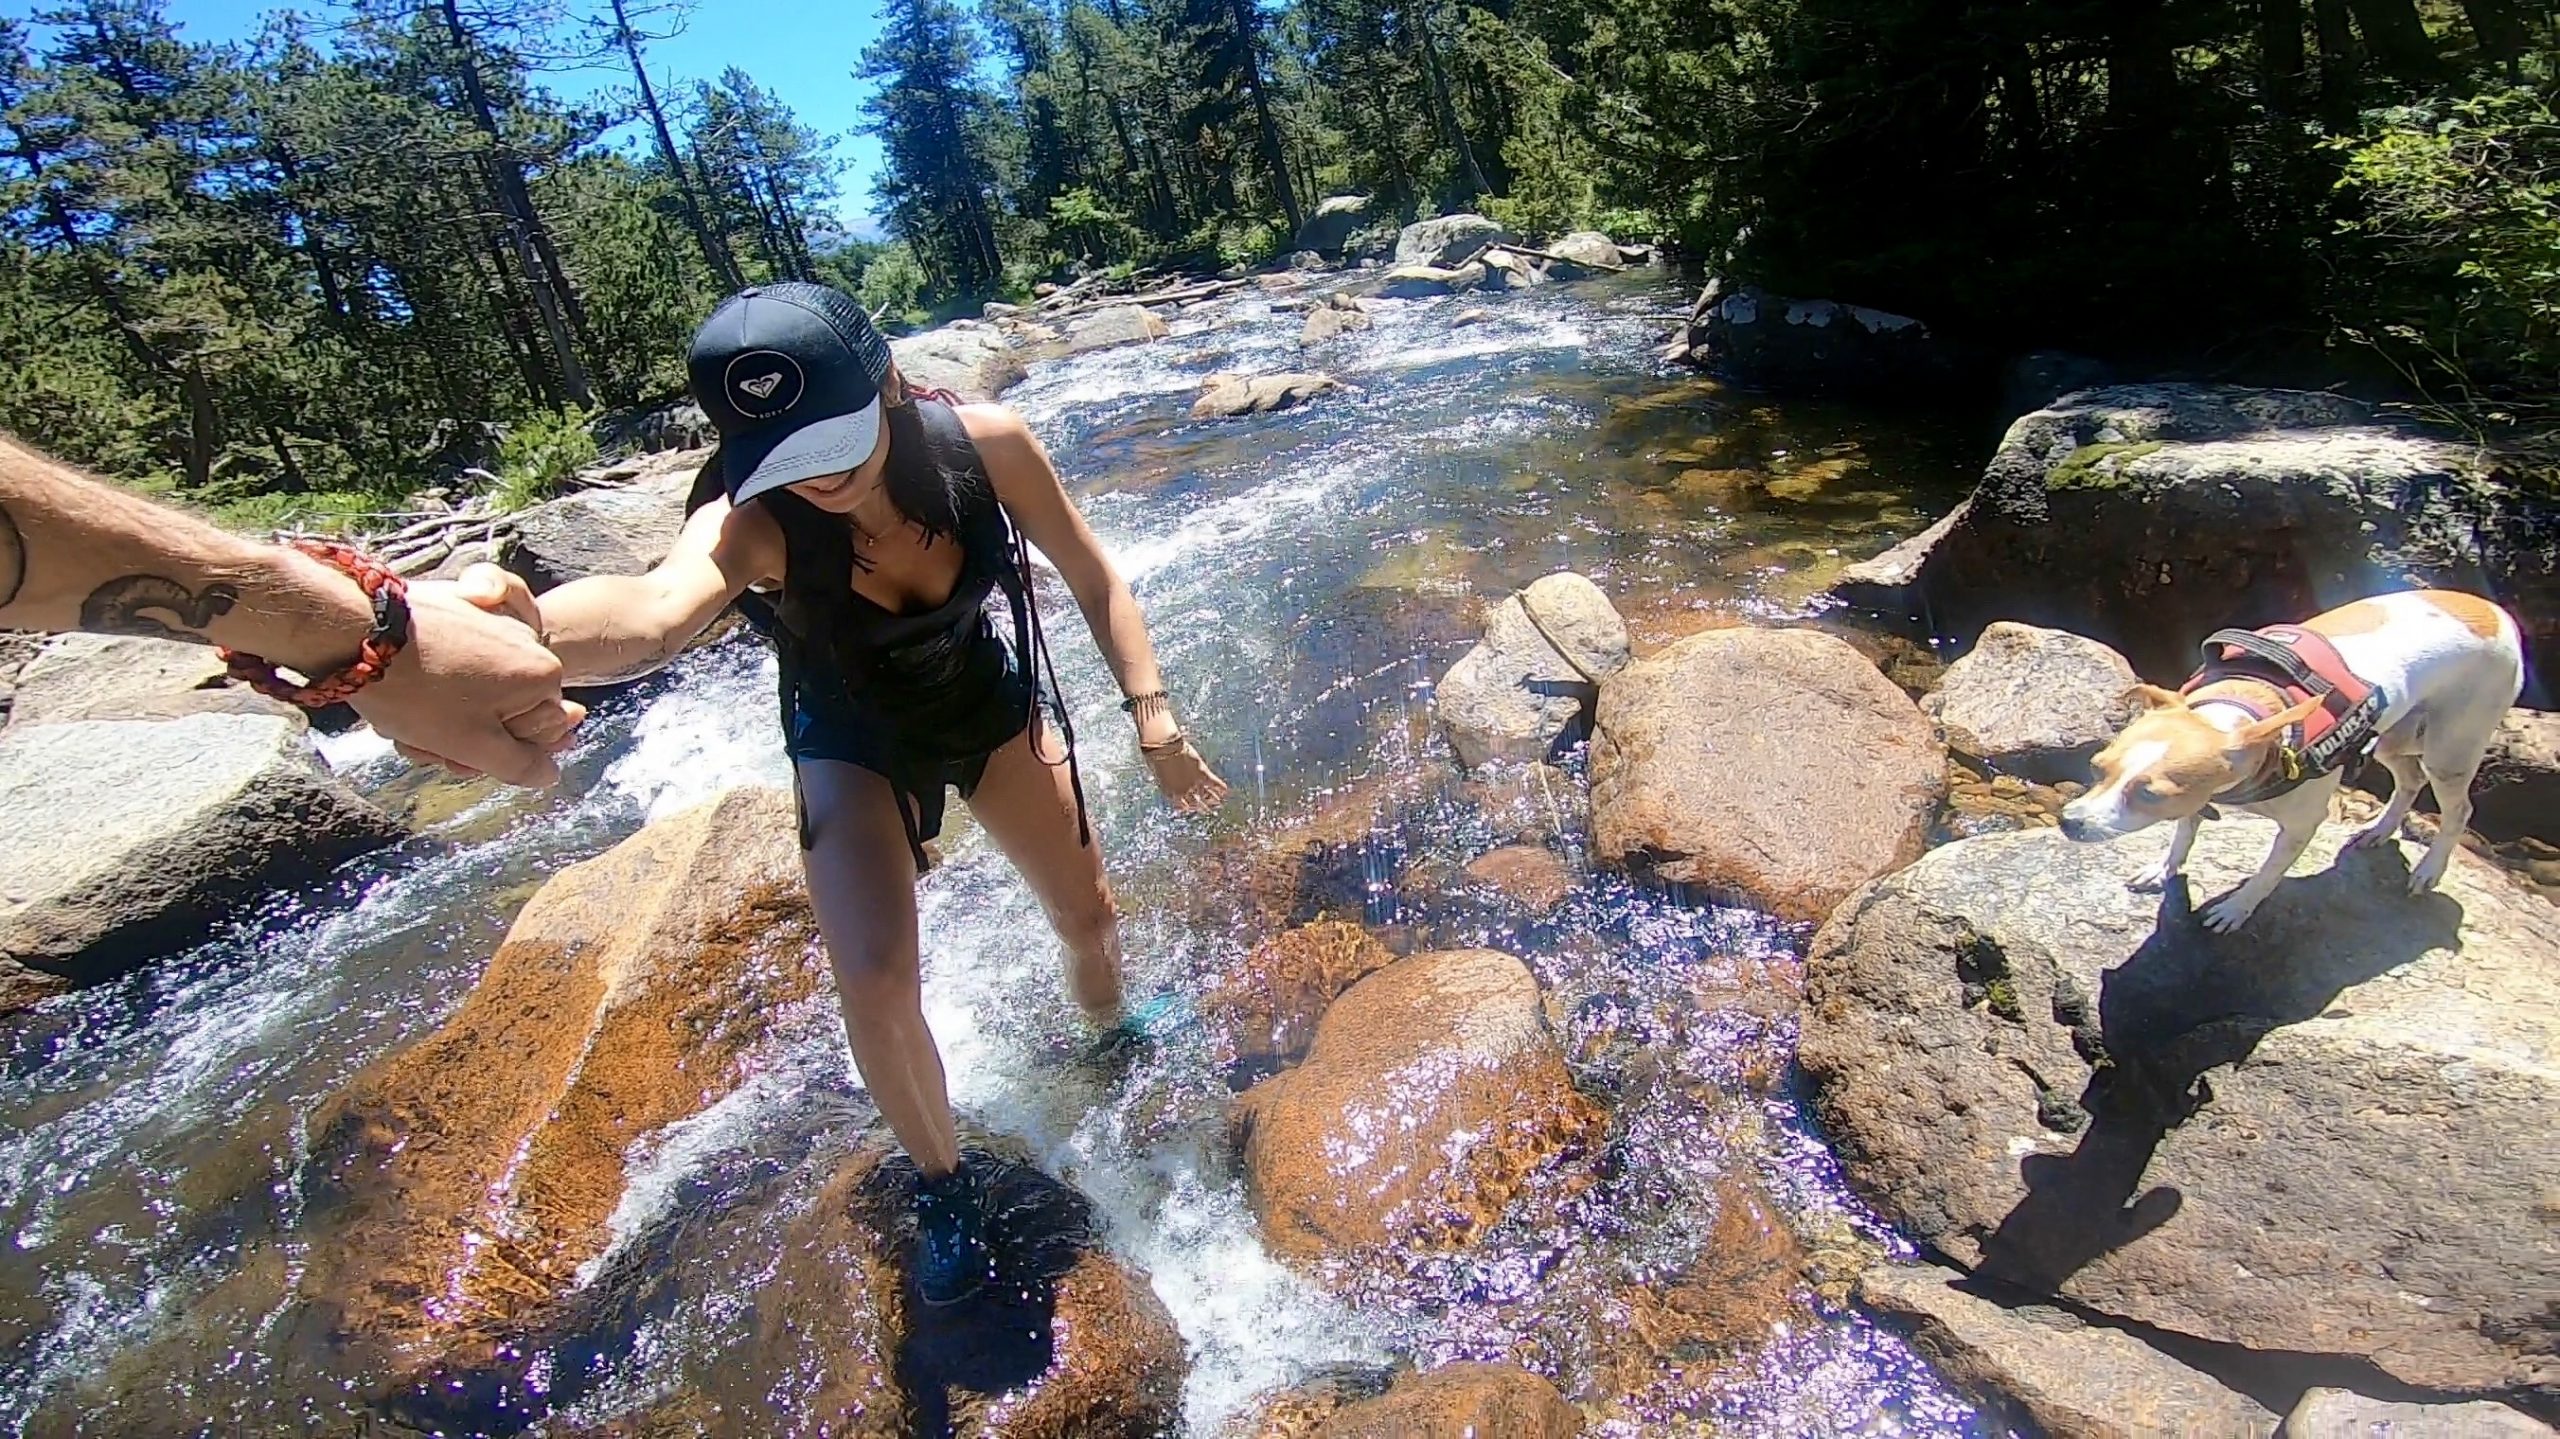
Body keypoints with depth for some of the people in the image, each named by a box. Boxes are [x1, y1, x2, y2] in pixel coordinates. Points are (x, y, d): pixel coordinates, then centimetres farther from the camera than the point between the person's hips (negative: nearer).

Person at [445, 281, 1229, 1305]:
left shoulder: (986, 444, -29)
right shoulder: (750, 524, -35)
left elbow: (1096, 582, -15)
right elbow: (656, 613, -57)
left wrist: (1153, 719, -19)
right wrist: (531, 628, -79)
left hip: (988, 701, 2)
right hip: (855, 744, -2)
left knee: (1089, 918, 10)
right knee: (875, 988, -18)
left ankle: (1111, 1057, 47)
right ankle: (941, 1186, 14)